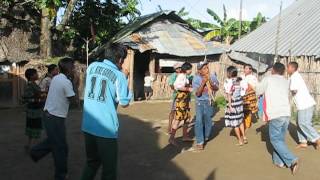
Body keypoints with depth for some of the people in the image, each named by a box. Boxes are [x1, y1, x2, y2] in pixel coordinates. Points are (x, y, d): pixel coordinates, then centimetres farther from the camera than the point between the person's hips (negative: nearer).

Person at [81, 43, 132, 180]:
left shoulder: (92, 66, 4)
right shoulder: (119, 75, -11)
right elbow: (124, 103, -5)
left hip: (87, 126, 6)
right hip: (106, 128, -5)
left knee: (92, 162, 25)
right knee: (109, 168, 11)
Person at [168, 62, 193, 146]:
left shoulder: (185, 76, 15)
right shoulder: (181, 75, -13)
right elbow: (177, 86, -27)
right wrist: (188, 89, -21)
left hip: (186, 100, 10)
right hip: (181, 99, -10)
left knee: (187, 118, 12)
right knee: (178, 119, -8)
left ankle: (185, 136, 21)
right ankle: (171, 138, -2)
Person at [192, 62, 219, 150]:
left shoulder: (212, 76, -5)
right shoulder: (196, 79, -13)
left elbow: (216, 88, -4)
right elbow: (197, 93, -17)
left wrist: (210, 82, -23)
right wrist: (203, 83, -27)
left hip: (209, 102, 3)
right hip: (200, 102, -3)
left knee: (208, 121, 12)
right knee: (199, 121, -14)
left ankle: (205, 137, 37)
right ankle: (199, 142, -6)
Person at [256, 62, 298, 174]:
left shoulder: (268, 79, 1)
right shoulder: (286, 82, 16)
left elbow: (258, 92, 10)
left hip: (275, 115, -5)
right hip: (286, 114, 6)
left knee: (275, 139, 3)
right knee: (281, 139, 17)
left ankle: (292, 161, -7)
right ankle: (279, 161, 19)